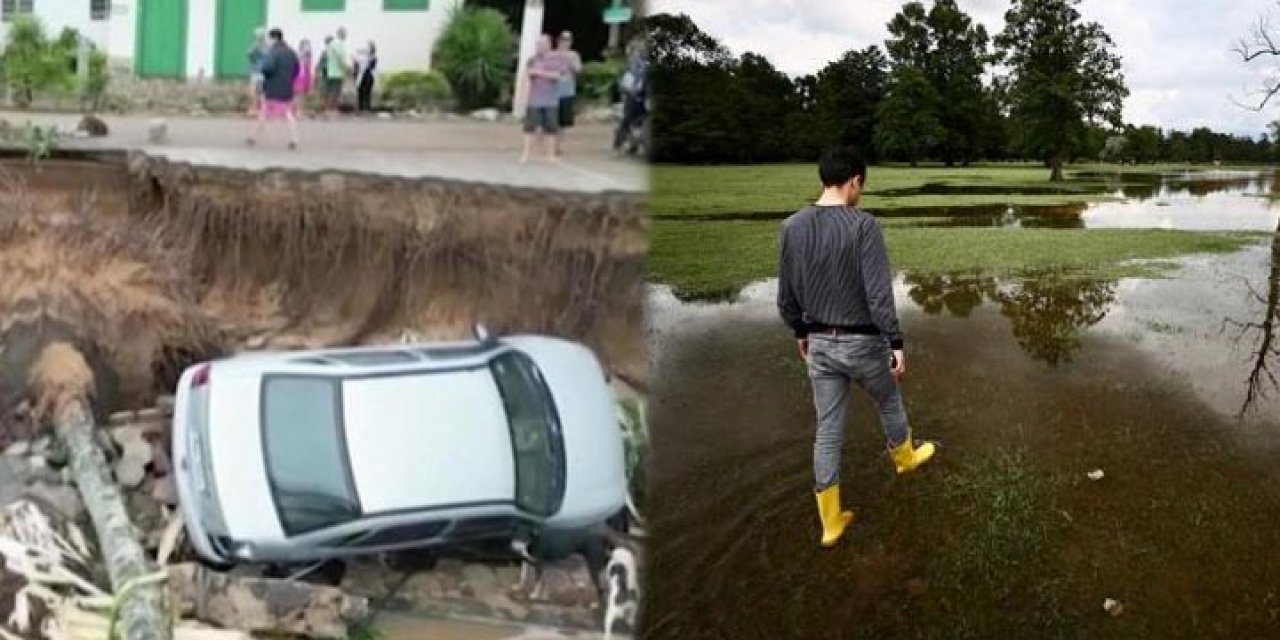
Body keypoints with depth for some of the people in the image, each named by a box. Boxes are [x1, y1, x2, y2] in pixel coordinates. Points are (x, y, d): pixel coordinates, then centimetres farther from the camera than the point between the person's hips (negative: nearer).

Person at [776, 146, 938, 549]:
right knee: (889, 402, 26)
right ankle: (904, 457, 53)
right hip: (863, 342, -4)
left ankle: (831, 521, 12)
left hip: (820, 343, 4)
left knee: (828, 430, 8)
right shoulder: (863, 225, -19)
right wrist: (896, 343, -14)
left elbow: (786, 296, 5)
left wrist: (801, 333, 20)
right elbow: (879, 292, -21)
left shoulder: (792, 228, -3)